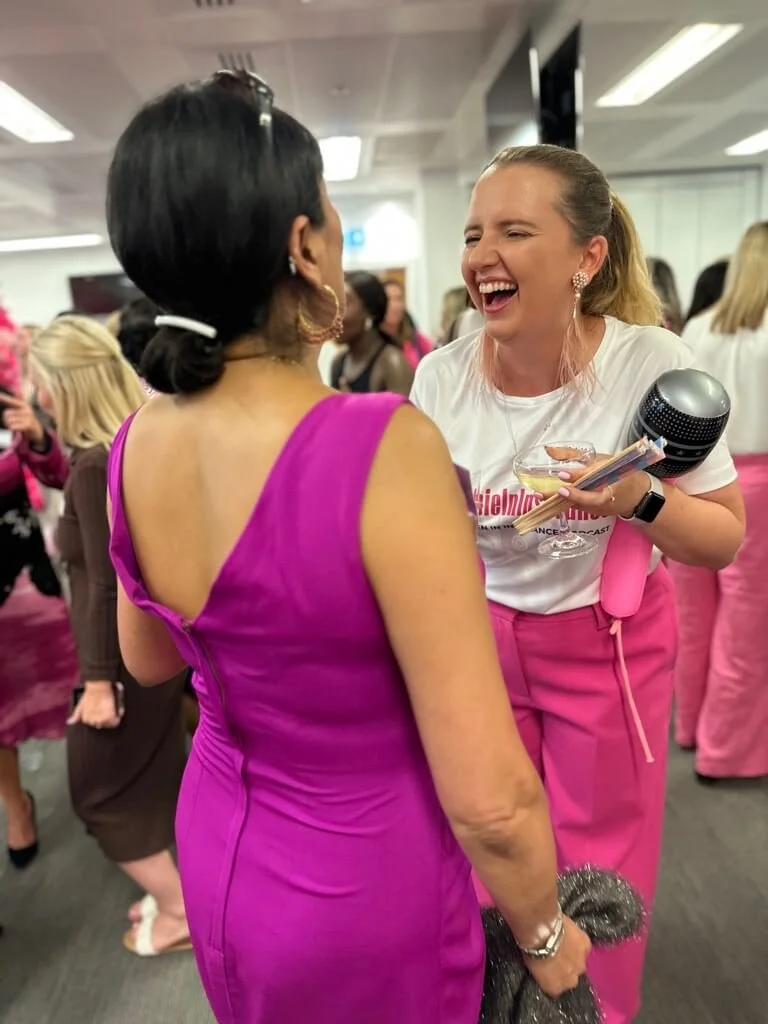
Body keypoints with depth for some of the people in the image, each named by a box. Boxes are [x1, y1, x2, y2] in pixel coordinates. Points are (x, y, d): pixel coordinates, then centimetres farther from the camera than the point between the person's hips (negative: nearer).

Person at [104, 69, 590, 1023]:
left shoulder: (135, 444, -12)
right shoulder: (383, 447, -33)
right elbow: (489, 799, -25)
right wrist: (543, 934, -6)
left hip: (217, 850, 6)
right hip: (360, 893, -5)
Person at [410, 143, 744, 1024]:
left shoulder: (650, 362, -18)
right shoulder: (441, 375, -11)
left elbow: (726, 539, -11)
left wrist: (638, 499, -29)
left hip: (610, 644, -2)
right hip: (481, 633, 3)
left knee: (599, 872, 14)